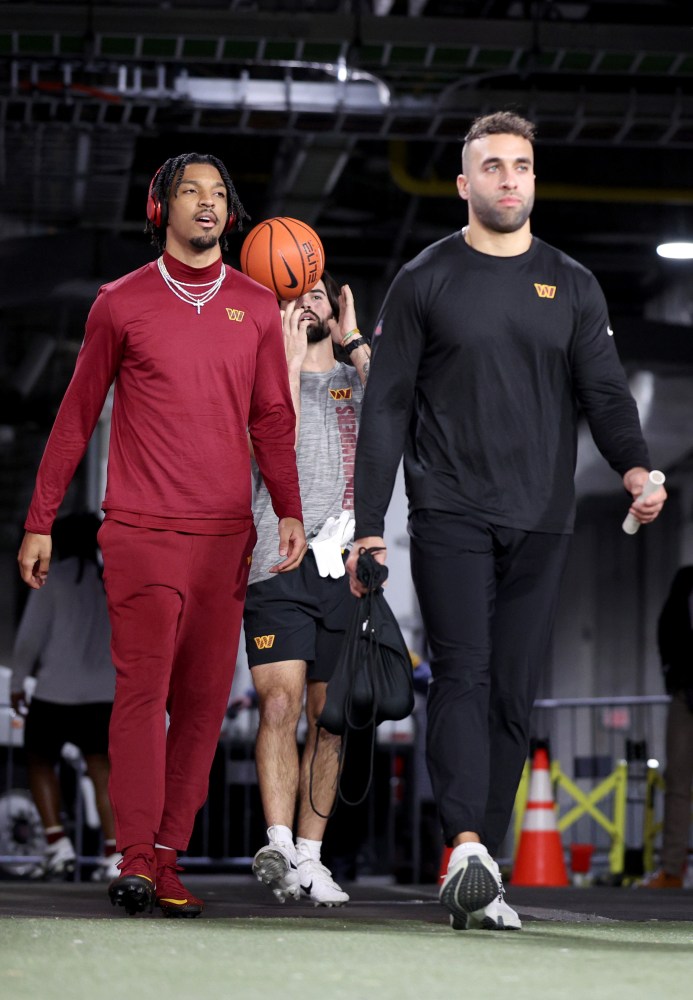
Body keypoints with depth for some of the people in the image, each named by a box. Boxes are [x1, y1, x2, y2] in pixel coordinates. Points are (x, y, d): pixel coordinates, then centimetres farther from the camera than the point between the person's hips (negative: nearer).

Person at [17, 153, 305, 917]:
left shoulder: (257, 308, 11)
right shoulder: (121, 303, 5)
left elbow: (272, 418, 15)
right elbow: (77, 415, 9)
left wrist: (288, 510, 2)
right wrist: (40, 522, 8)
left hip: (225, 536, 3)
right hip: (140, 531, -3)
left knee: (204, 699, 0)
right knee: (144, 685, -12)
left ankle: (166, 860, 5)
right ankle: (136, 862, -14)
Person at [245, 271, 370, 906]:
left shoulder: (362, 377, 19)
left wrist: (353, 342, -1)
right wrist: (292, 357, -4)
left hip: (346, 567, 3)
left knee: (329, 718, 2)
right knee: (280, 704, -16)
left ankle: (309, 857, 6)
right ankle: (278, 846, -23)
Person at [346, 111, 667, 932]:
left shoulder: (572, 286, 14)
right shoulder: (425, 281, 7)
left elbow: (603, 392, 8)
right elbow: (385, 408, 5)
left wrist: (633, 465, -14)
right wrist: (367, 524, -1)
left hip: (540, 524, 3)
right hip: (449, 514, -3)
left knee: (513, 695, 2)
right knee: (463, 674, -16)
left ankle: (477, 881, 7)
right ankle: (466, 846, -27)